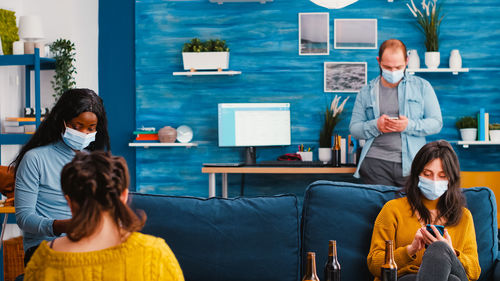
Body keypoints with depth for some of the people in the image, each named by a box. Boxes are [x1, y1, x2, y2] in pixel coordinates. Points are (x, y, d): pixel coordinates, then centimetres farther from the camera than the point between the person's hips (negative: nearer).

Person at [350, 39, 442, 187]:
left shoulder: (422, 86, 10)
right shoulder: (366, 92, 12)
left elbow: (436, 123, 4)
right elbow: (354, 128, 9)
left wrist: (409, 126, -12)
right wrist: (375, 126, -10)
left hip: (411, 164, -1)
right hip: (375, 163, 1)